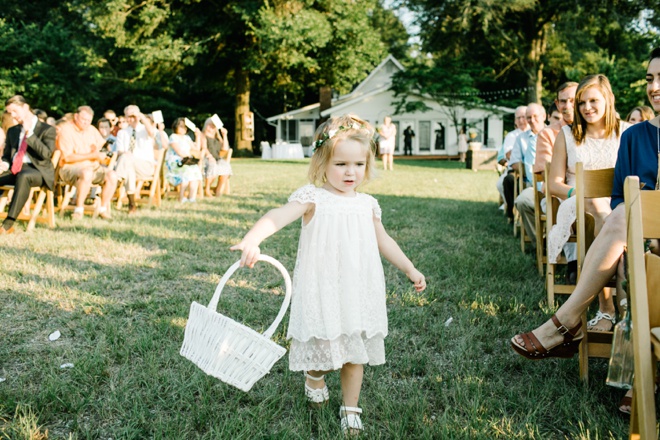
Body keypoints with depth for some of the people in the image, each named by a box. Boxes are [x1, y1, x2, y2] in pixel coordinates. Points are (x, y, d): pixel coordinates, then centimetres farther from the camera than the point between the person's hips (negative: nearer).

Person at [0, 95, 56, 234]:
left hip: (37, 171, -6)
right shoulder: (12, 131, 23)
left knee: (23, 176, -41)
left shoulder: (47, 129, 3)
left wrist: (29, 133, -14)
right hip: (13, 170, 6)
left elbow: (46, 154, -12)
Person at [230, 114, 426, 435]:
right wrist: (252, 239, -45)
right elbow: (279, 215, -27)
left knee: (355, 351, 12)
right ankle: (315, 375, 42)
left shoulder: (368, 204, 6)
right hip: (321, 291, -4)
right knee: (323, 344, 5)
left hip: (359, 291, 4)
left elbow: (383, 241, 19)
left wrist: (409, 269, 20)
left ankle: (350, 408, 31)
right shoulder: (312, 197, -10)